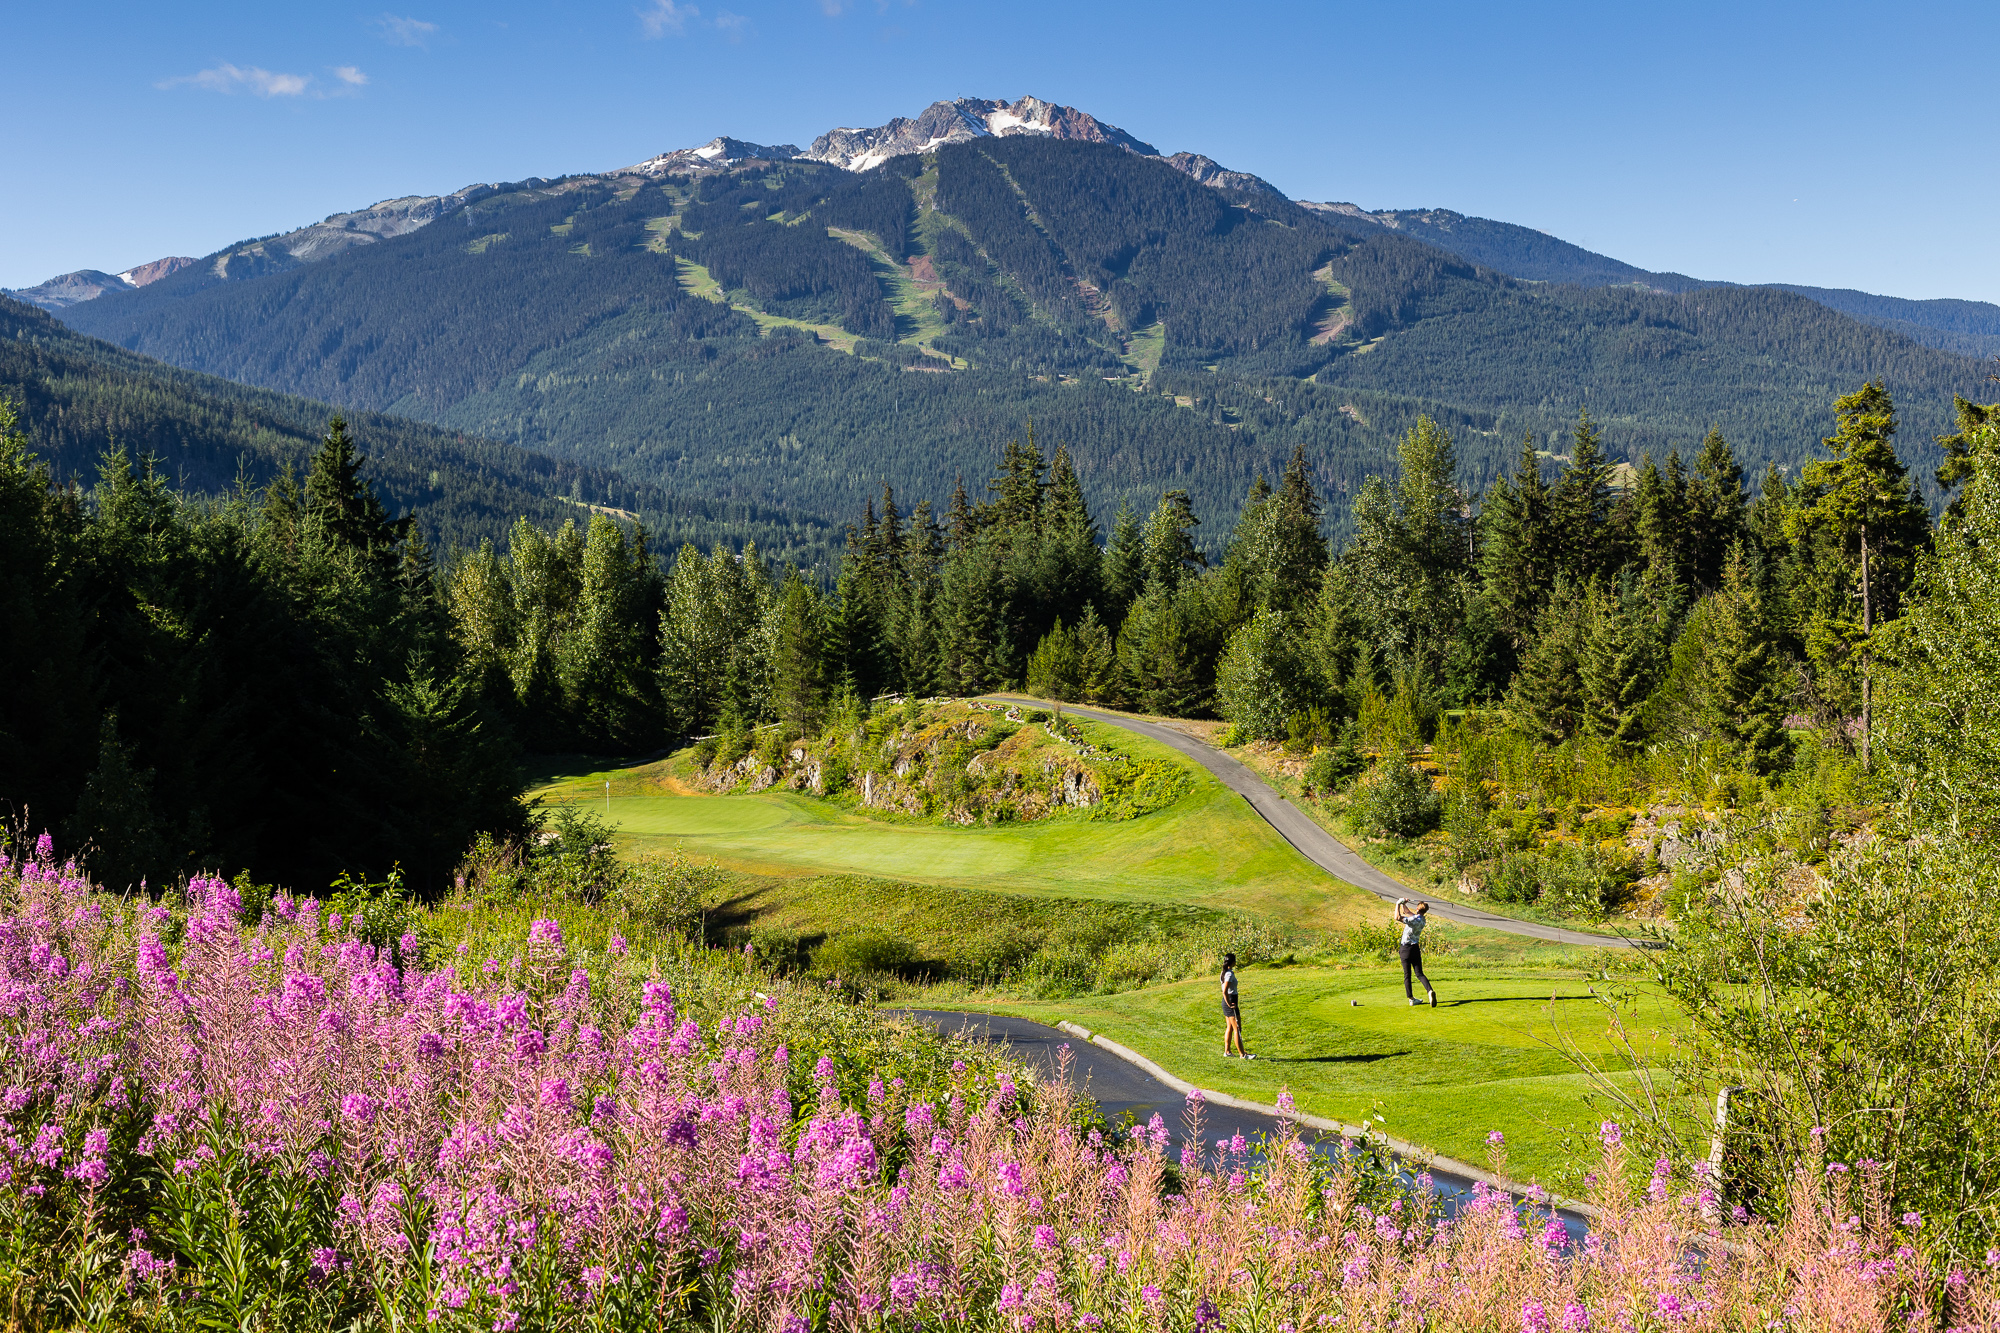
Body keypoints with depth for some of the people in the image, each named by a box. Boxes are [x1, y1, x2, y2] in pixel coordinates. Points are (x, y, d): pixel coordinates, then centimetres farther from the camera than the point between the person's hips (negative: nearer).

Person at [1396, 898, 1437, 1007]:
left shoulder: (1415, 920, -19)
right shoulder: (1422, 919, 5)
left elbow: (1398, 918, -28)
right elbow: (1408, 914, 23)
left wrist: (1398, 905, -17)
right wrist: (1403, 905, 20)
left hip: (1405, 949, -6)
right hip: (1415, 948, 6)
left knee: (1407, 975, 5)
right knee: (1419, 974, 4)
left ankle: (1411, 998, 9)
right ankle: (1430, 990, -20)